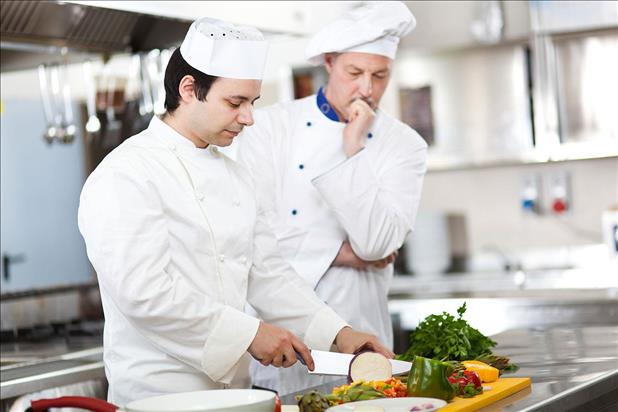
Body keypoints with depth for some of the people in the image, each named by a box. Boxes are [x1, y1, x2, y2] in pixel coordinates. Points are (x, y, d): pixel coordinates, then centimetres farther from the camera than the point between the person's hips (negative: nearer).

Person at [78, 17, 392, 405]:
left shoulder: (236, 176, 14)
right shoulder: (124, 176, -13)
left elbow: (268, 272, 15)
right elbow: (145, 292, -22)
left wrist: (338, 334, 4)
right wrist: (249, 333, -20)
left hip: (233, 387, 8)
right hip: (159, 392, -7)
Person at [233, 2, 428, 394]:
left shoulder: (406, 147, -1)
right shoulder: (270, 125, -2)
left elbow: (375, 245, -15)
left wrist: (351, 150, -16)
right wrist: (339, 253, -8)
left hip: (357, 340, 1)